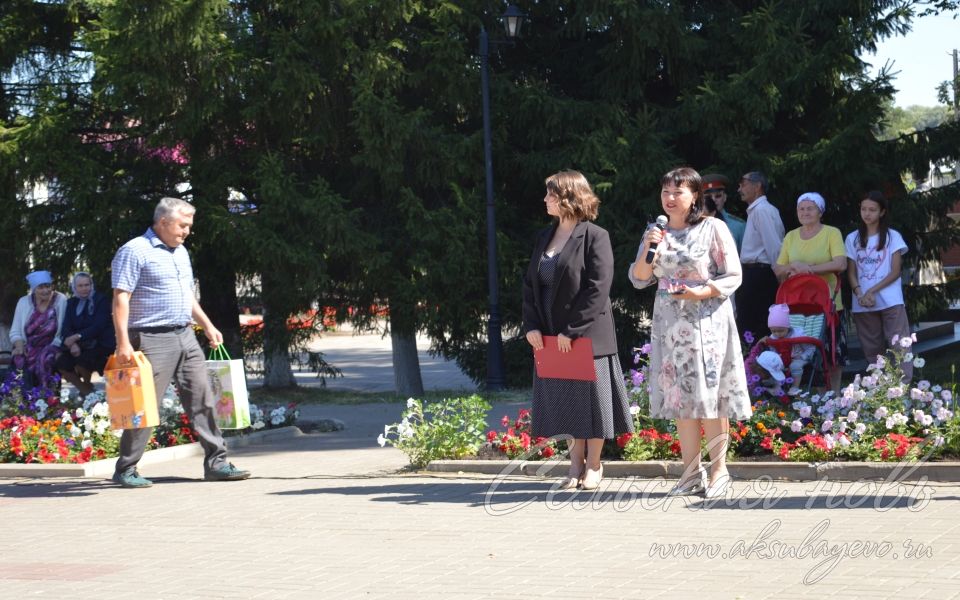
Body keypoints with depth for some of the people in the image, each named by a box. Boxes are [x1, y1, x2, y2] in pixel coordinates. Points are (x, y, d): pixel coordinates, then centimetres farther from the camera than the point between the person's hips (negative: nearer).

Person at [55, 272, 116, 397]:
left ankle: (87, 386, 2)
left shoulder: (101, 300, -3)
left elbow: (99, 326, -15)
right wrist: (72, 343, -21)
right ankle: (84, 391, 0)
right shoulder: (72, 303, 11)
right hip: (80, 345, 5)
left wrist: (78, 336, -27)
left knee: (81, 362, -31)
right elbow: (66, 327, 0)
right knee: (60, 364, -21)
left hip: (100, 345, -5)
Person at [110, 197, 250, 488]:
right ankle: (126, 469, 3)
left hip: (185, 336, 8)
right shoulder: (135, 251, -9)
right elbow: (121, 298, -14)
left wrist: (207, 325, 23)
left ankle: (216, 462, 9)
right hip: (153, 340, -8)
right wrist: (123, 342, -21)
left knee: (202, 398, 5)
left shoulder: (180, 252, 17)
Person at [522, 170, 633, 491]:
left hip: (587, 335, -6)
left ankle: (594, 465, 15)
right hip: (550, 337, 6)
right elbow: (530, 284, 12)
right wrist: (531, 326, -2)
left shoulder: (594, 237, -10)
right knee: (564, 397, 9)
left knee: (590, 396, 3)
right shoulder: (544, 238, 11)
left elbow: (598, 288, -16)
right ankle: (576, 462, 20)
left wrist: (571, 330, -19)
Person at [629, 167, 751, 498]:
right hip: (670, 323, 5)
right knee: (680, 397, 5)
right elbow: (638, 279, 9)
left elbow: (733, 277, -5)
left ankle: (719, 470, 2)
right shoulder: (656, 232, 10)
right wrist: (648, 249, -8)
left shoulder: (713, 229, -4)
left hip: (707, 320, -5)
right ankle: (691, 473, 10)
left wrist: (702, 291, -20)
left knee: (710, 396, -5)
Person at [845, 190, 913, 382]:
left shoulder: (893, 236, 3)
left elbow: (896, 272, -2)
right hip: (863, 305, 3)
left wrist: (872, 291, -12)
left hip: (890, 301, -3)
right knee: (872, 349, 6)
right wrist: (860, 294, -12)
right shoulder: (852, 239, 11)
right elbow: (851, 273, 7)